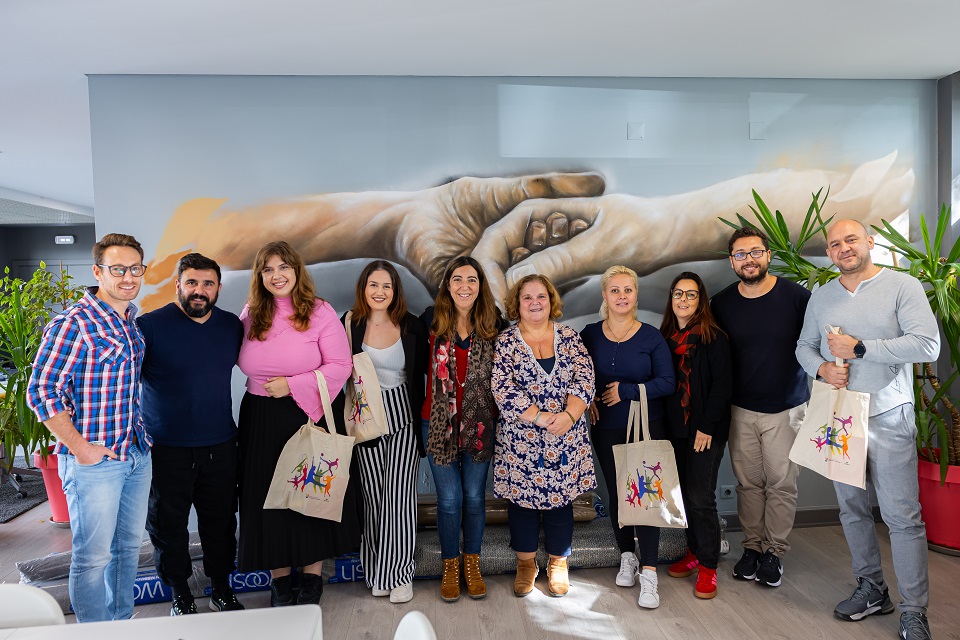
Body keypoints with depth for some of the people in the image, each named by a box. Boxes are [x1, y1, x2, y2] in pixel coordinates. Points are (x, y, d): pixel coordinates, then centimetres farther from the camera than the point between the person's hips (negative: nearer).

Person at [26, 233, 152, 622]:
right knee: (93, 555, 4)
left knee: (129, 546, 18)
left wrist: (143, 434, 12)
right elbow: (41, 391, -17)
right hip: (94, 460, -7)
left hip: (137, 455, 7)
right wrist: (80, 448, -16)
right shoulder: (74, 324, -15)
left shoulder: (133, 322, 8)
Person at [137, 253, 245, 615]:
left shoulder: (232, 325, 4)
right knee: (168, 523, 11)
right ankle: (180, 593, 31)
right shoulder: (150, 325, -10)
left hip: (220, 445, 3)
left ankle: (221, 588, 33)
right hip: (166, 447, -3)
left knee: (220, 520, 14)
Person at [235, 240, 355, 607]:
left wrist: (293, 386, -16)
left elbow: (341, 366, -11)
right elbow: (239, 359, 20)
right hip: (261, 421, 3)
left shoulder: (320, 312, -6)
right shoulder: (250, 315, 6)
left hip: (308, 416, -3)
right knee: (269, 497, 8)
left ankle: (312, 577, 24)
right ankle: (279, 580, 25)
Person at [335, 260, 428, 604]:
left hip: (403, 416, 0)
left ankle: (398, 573, 10)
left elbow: (423, 375, 4)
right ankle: (375, 573, 22)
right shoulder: (348, 326, -1)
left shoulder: (412, 327, -1)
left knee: (399, 494, -3)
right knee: (374, 495, 8)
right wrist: (340, 421, -2)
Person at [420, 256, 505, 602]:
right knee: (449, 498, 6)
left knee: (474, 495, 11)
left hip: (480, 421, 1)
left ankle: (472, 564, 30)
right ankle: (450, 566, 27)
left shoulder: (493, 322, -2)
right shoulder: (432, 318, -4)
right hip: (439, 421, -1)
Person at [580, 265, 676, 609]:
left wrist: (626, 391, -17)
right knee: (616, 493, 12)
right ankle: (627, 557, 31)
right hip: (606, 429, 2)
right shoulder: (589, 335, 0)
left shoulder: (651, 336, -5)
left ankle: (648, 573, 4)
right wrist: (588, 399, -9)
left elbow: (667, 382, -9)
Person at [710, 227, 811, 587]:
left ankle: (775, 552, 22)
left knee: (782, 484, 6)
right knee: (748, 483, 10)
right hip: (740, 409, 2)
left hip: (786, 408, -2)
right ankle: (752, 546, 26)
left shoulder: (796, 296, -8)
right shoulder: (721, 303, 0)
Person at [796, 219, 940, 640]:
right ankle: (872, 590, 30)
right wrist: (821, 368, -7)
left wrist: (859, 348, -17)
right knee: (852, 509, 14)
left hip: (887, 419, -5)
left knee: (902, 517, -2)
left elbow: (927, 345, -15)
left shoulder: (903, 286, -6)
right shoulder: (822, 296, 10)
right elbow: (804, 346, 15)